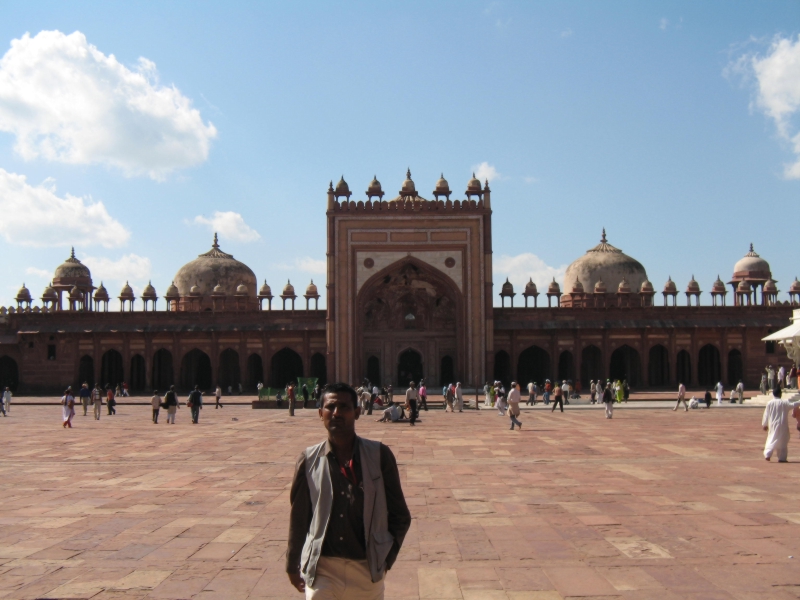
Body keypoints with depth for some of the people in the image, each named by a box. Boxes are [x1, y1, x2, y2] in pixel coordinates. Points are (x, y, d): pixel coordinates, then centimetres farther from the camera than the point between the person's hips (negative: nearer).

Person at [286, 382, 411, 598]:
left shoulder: (379, 455, -4)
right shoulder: (309, 459, -3)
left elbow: (400, 516, 3)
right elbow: (298, 517, 6)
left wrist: (386, 558, 0)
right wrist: (292, 564, 11)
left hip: (367, 570, 1)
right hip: (321, 570, 0)